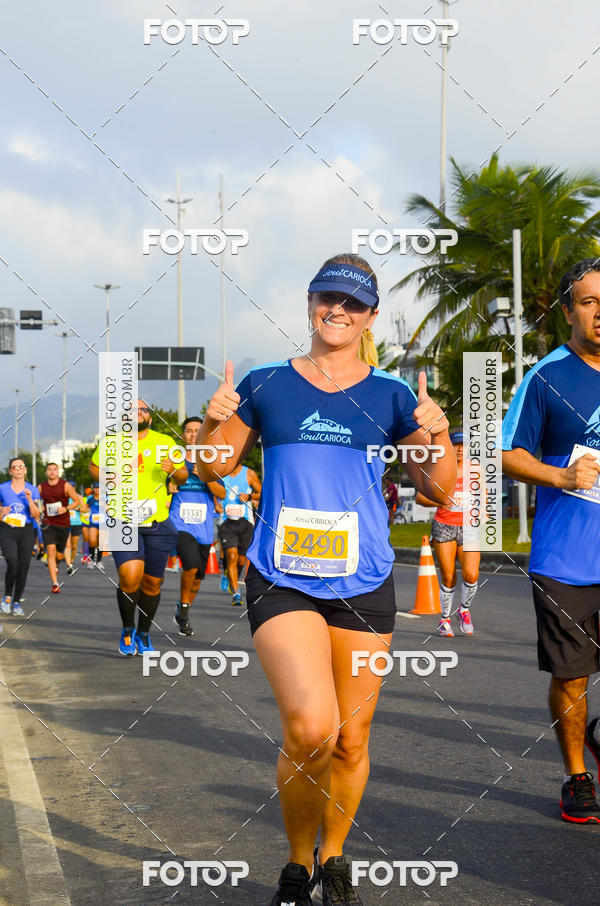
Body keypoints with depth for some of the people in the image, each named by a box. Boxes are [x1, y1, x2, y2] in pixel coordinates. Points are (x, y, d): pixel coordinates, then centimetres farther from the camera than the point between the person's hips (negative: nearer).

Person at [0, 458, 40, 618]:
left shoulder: (32, 490, 5)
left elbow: (35, 515, -1)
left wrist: (30, 499, -15)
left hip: (26, 532, 2)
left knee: (23, 567, 1)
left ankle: (16, 602, 14)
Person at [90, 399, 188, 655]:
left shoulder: (165, 442, 4)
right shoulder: (110, 442, 2)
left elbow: (183, 476, 12)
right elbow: (94, 466, 19)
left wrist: (173, 470, -10)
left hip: (158, 523, 2)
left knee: (152, 582, 7)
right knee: (130, 576, -20)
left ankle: (143, 634, 29)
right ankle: (127, 630, 4)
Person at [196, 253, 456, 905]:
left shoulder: (390, 396, 6)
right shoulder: (266, 385, 5)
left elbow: (439, 489, 8)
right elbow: (216, 468, 13)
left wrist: (439, 436, -11)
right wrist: (213, 423, -7)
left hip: (363, 585, 2)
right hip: (281, 579, -2)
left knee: (351, 740, 8)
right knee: (310, 728, -20)